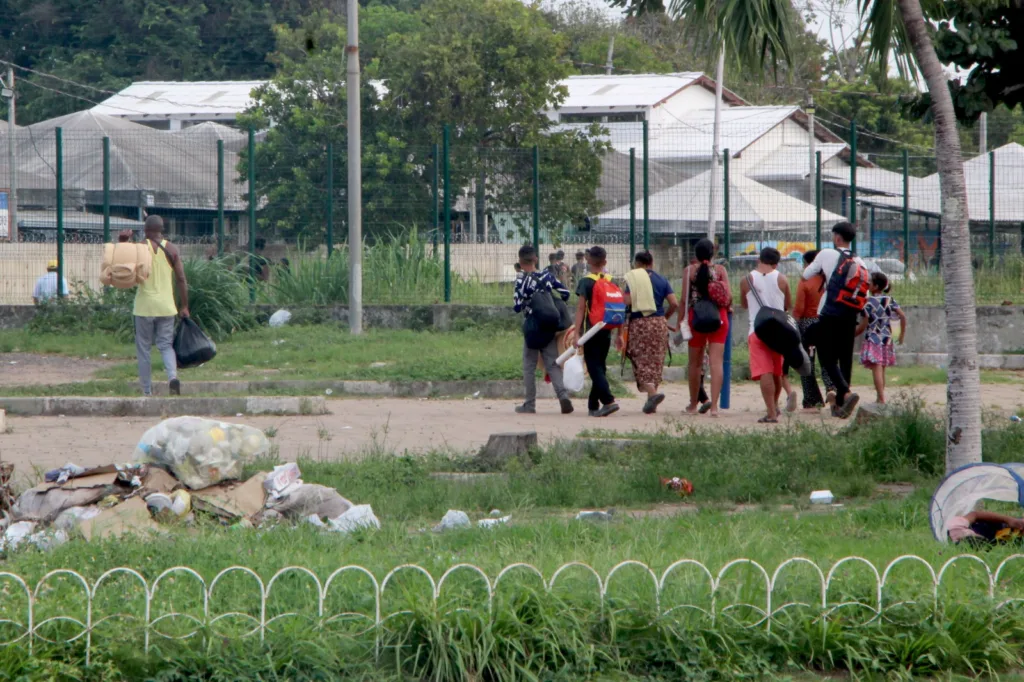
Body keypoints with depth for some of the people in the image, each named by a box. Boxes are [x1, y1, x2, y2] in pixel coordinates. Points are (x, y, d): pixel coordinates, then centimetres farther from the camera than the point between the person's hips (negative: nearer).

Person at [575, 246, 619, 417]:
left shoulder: (586, 282, -9)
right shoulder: (611, 281, 6)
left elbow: (581, 308, -12)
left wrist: (577, 332, -12)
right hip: (606, 330, 5)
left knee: (594, 367, -6)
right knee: (600, 366, 13)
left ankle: (608, 401, -22)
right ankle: (593, 405, 18)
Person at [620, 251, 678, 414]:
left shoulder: (631, 280, -2)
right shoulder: (661, 280, 7)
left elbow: (625, 306, -8)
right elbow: (674, 304, 0)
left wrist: (619, 333, -5)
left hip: (638, 324, -3)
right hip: (658, 324, 3)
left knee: (642, 361, -2)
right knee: (655, 362, 11)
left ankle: (652, 393, -25)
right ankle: (651, 402, 12)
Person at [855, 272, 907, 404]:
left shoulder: (869, 303, -9)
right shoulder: (890, 300, 5)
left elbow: (862, 326, -9)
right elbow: (903, 316, 0)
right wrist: (901, 336, 10)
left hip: (873, 340, -5)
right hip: (887, 340, 5)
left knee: (876, 370, -9)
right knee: (882, 370, 16)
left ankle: (882, 400, -18)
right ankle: (880, 398, 21)